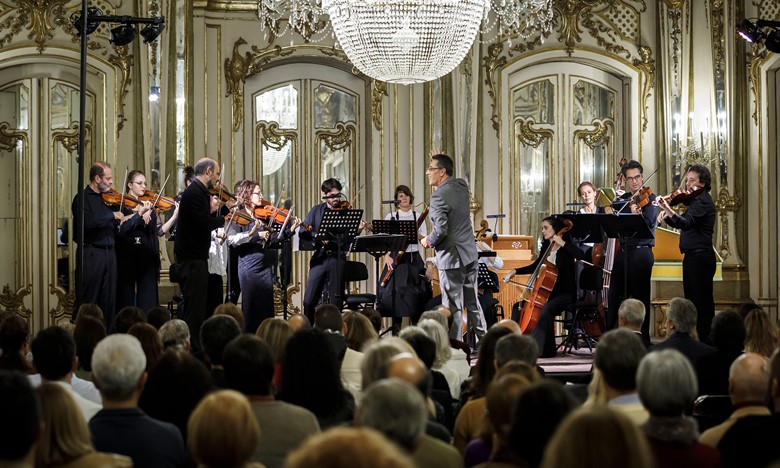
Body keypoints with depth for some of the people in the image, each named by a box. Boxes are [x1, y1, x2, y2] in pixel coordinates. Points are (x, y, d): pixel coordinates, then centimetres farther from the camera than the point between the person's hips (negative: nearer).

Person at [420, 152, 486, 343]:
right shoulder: (461, 186, 5)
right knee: (472, 302, 16)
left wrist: (429, 241, -5)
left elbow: (440, 229, -25)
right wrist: (440, 159, 20)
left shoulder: (439, 195, -19)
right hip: (470, 255, 8)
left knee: (453, 307, -2)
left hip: (451, 258, -8)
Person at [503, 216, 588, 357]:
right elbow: (535, 267, 25)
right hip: (548, 292, 8)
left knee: (546, 309, -35)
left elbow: (581, 255, -27)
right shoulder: (546, 247, 14)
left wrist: (562, 243, -24)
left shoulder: (566, 248, -6)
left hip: (565, 293, -8)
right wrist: (515, 272, 13)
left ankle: (538, 347, -33)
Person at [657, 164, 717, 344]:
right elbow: (681, 224, 21)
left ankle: (706, 341, -12)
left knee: (700, 301, -11)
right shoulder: (698, 200, 18)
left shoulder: (702, 201, -14)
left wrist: (669, 210, -45)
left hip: (700, 257, -11)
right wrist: (666, 215, 1)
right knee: (692, 301, 14)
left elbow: (686, 223, -30)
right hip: (693, 257, 11)